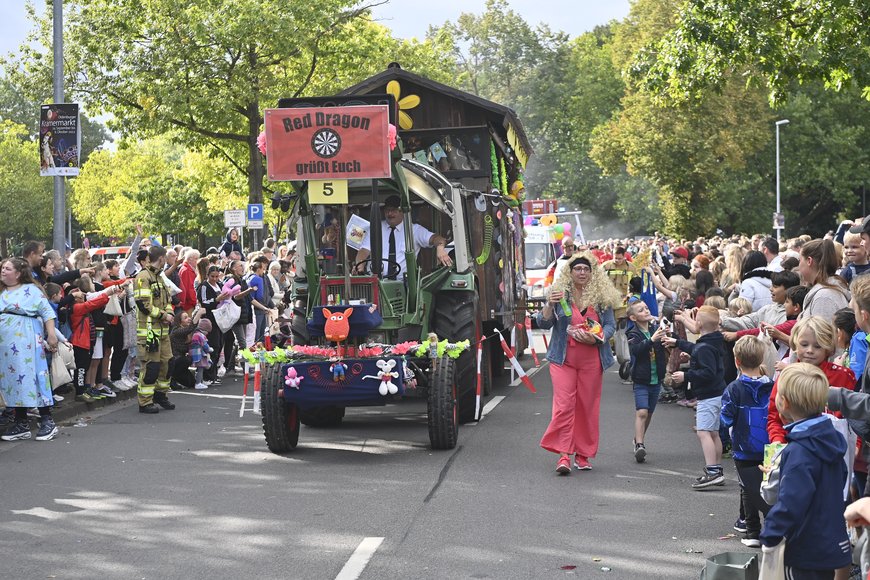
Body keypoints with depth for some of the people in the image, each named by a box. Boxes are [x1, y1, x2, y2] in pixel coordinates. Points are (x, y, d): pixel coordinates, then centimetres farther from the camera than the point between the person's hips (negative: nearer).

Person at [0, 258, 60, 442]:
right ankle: (21, 424, 11)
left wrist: (51, 335, -13)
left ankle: (47, 421, -4)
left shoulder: (31, 290, -1)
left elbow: (47, 312, -5)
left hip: (26, 342, -6)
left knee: (31, 377, -8)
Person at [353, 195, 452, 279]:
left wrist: (440, 248, -29)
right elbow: (364, 251, 5)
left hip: (403, 282, 0)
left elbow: (434, 238, -3)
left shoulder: (414, 229, 11)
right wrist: (359, 267, -18)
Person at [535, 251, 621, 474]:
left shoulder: (602, 297, 5)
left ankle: (582, 454, 17)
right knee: (564, 405, -11)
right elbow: (542, 324, -1)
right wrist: (550, 305, -19)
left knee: (587, 407, 5)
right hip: (563, 358, -1)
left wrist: (597, 338, -15)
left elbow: (610, 325, 4)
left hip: (591, 360, 2)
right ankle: (564, 454, -11)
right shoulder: (560, 293, 2)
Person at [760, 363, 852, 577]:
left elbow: (791, 502, -27)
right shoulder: (831, 437, 4)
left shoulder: (799, 452, -24)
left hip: (807, 551, -9)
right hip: (832, 542, 9)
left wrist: (770, 535, -16)